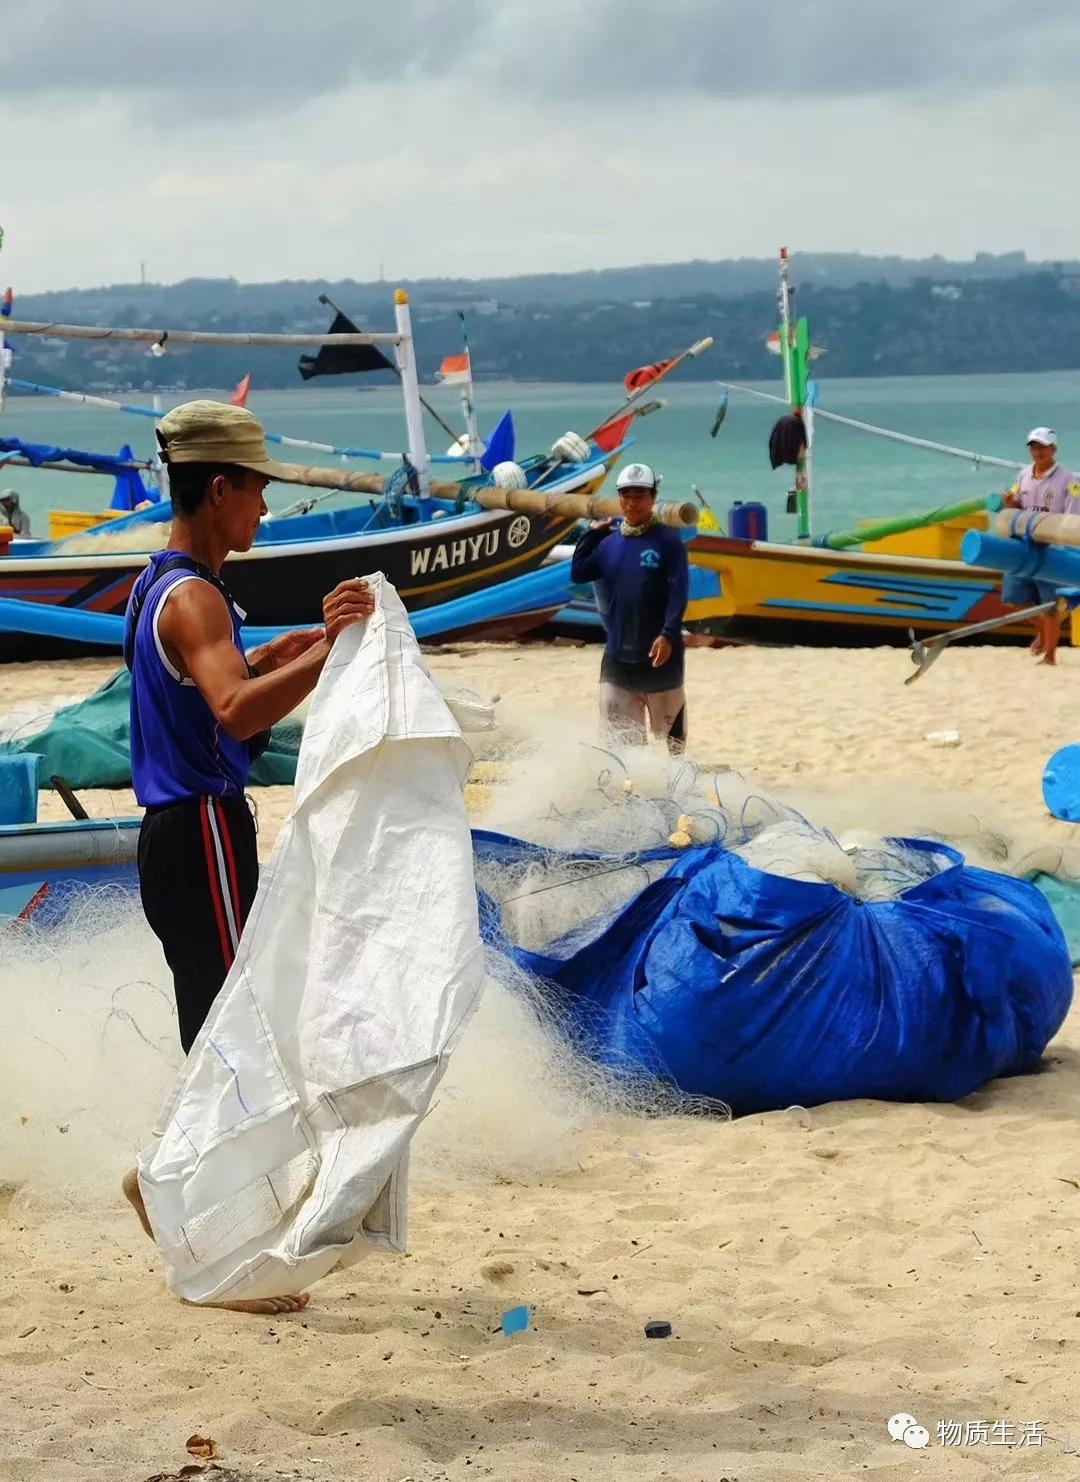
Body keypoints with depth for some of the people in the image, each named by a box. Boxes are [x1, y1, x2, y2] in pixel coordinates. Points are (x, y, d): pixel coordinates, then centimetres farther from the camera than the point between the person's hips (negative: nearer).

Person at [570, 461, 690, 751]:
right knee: (620, 737, 4)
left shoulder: (667, 541, -6)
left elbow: (679, 593, -12)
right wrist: (592, 533, 3)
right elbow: (578, 573, 4)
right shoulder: (609, 542, 10)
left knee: (669, 735, 7)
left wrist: (668, 635, -23)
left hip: (659, 655, -4)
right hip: (616, 657, 4)